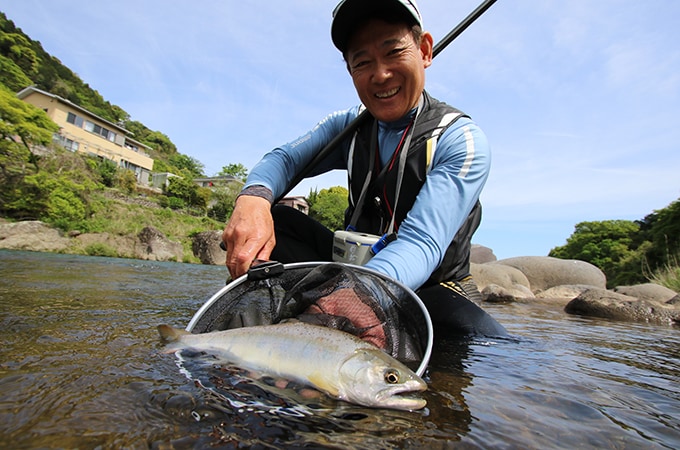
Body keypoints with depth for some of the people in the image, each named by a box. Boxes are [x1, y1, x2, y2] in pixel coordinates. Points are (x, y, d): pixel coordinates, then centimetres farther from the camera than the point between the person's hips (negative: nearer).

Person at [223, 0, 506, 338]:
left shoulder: (462, 141, -16)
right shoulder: (349, 126, 0)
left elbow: (422, 243, -29)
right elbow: (284, 158, -6)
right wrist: (254, 196, -31)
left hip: (428, 288, -2)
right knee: (271, 218, -13)